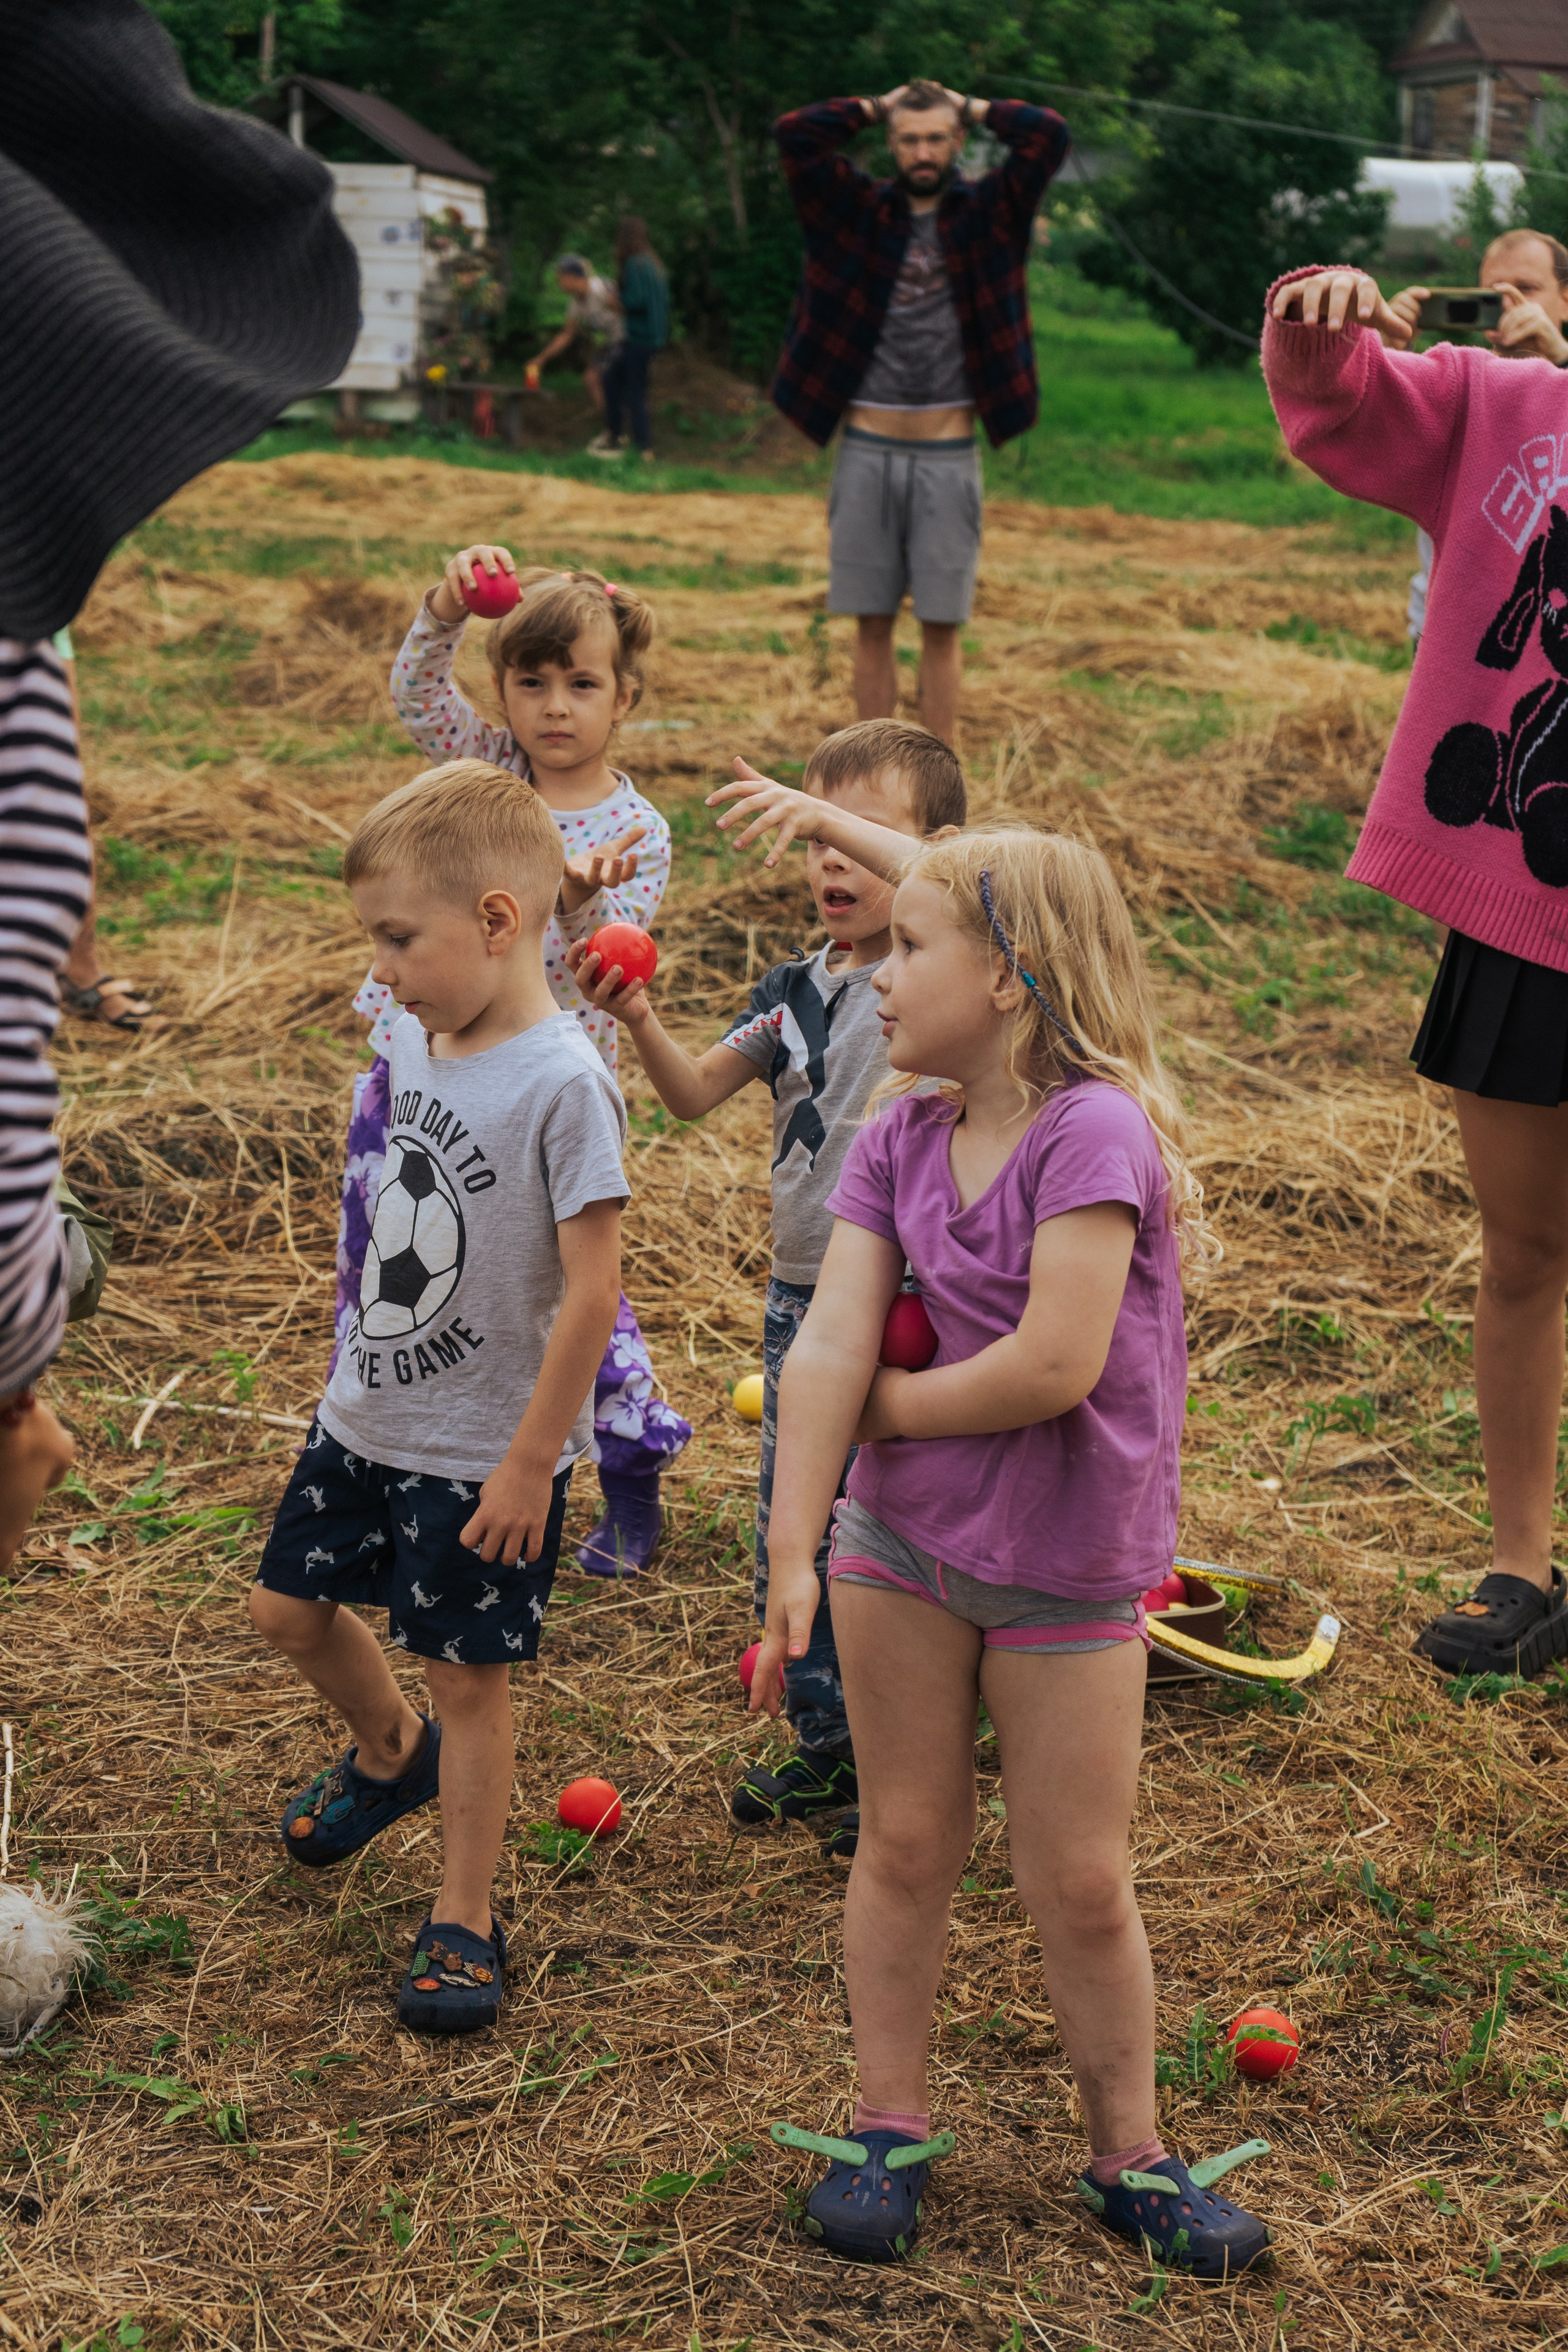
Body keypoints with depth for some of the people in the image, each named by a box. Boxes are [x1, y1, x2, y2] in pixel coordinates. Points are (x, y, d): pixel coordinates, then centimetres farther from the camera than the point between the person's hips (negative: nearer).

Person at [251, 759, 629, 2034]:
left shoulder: (563, 1084, -24)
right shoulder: (416, 1039, 0)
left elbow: (592, 1289, -23)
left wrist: (530, 1463, -19)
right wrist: (369, 1364, 18)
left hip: (485, 1452, -8)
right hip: (368, 1414, 8)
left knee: (468, 1678, 4)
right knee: (290, 1607, 20)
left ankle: (464, 1926, 21)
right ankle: (389, 1753, 48)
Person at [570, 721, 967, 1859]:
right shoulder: (797, 987, 7)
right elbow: (695, 1093, 7)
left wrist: (840, 818, -40)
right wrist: (641, 1020, -12)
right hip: (803, 1296, 7)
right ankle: (827, 1750, 35)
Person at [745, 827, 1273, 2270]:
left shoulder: (1096, 1131, -21)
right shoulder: (899, 1140, -2)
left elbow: (1055, 1366, -28)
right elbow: (829, 1349, -9)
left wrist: (884, 1405, -11)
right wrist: (794, 1558, -15)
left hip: (1069, 1567, -4)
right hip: (899, 1541, 4)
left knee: (1081, 1884, 7)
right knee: (906, 1843, 13)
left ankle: (1130, 2155, 26)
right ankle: (889, 2126, 28)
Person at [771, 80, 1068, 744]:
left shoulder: (987, 212, 4)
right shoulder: (855, 210, 6)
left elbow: (1049, 136, -8)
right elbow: (794, 135, -5)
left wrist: (970, 107, 5)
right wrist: (878, 108, 6)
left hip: (947, 457, -1)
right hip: (867, 451, 1)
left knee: (941, 627, 3)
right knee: (872, 625, 6)